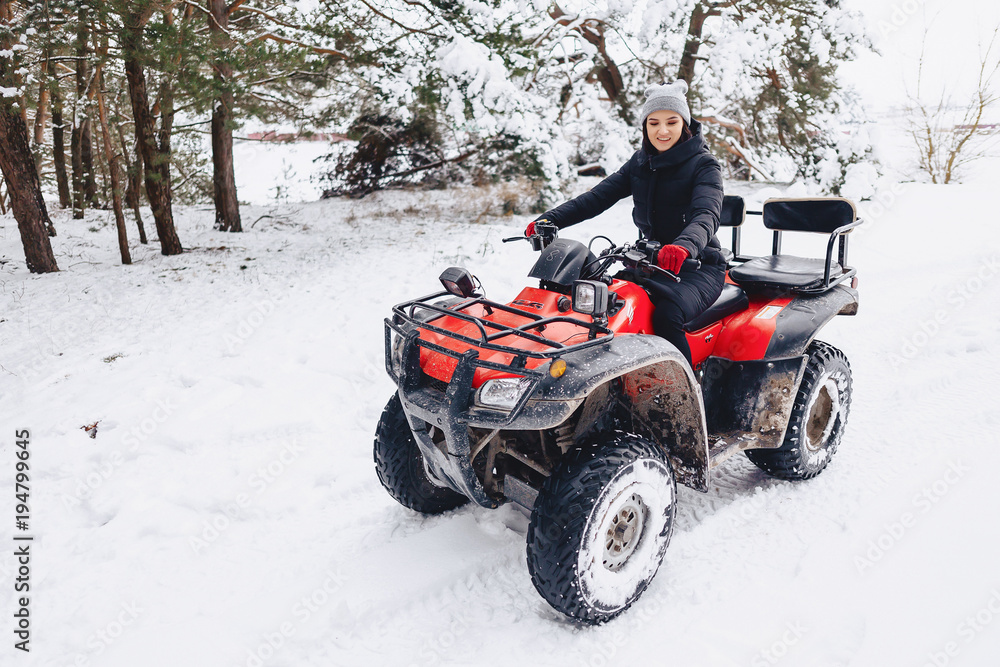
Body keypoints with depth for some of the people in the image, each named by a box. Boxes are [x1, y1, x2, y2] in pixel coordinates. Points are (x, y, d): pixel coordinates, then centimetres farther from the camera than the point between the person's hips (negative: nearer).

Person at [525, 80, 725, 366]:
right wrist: (551, 219, -16)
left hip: (699, 266, -5)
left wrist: (685, 246, -51)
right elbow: (598, 196, 0)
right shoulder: (641, 162, 9)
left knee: (667, 315, -33)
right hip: (651, 262, 6)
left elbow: (706, 214, -27)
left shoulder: (704, 165, -9)